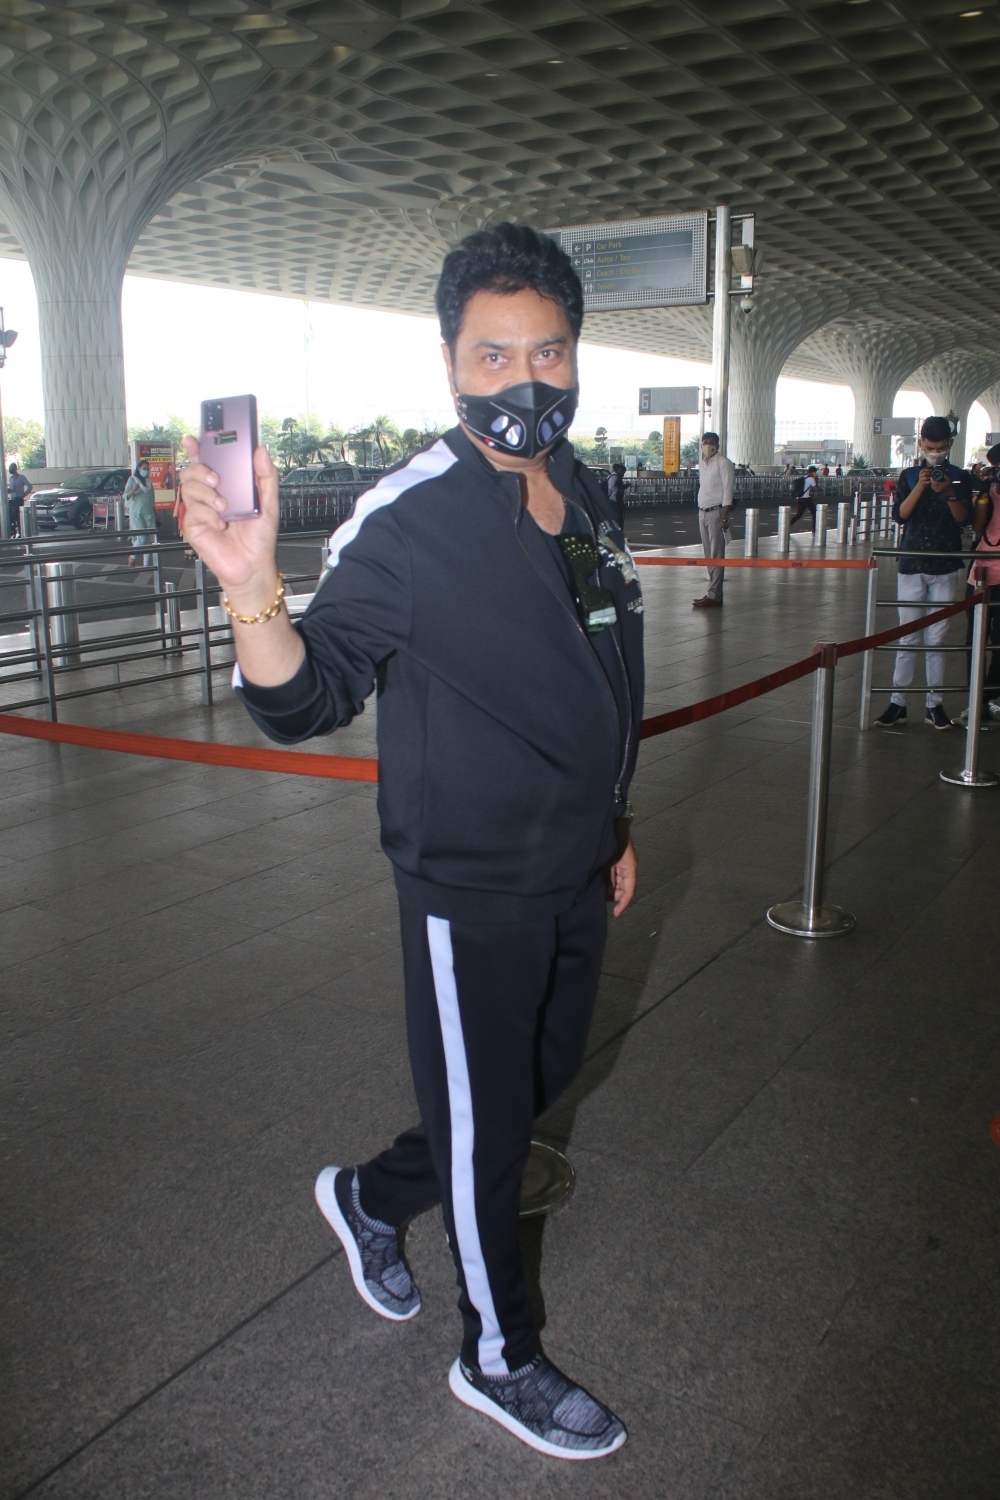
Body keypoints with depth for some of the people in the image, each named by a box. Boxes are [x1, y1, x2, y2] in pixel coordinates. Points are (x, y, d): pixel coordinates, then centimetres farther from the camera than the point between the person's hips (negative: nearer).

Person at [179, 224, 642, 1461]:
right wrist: (253, 592, -42)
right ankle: (499, 1358, 36)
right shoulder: (410, 521, -20)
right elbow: (305, 701, -23)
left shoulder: (583, 501, 4)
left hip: (574, 881, 8)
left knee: (540, 1081, 24)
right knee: (486, 1127, 10)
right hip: (471, 893, -8)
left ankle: (371, 1197, 49)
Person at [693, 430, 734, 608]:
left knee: (716, 555, -8)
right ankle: (713, 592, 14)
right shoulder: (702, 464, 15)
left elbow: (728, 490, -13)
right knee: (709, 555, 9)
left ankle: (714, 596, -9)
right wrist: (700, 512, 12)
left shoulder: (723, 463, -8)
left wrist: (724, 517, -19)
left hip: (716, 512, -8)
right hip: (703, 513, 8)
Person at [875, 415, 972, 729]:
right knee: (908, 638, 2)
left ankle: (935, 704, 7)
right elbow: (899, 515, -6)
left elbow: (964, 518, -5)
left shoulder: (960, 477, 5)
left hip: (945, 568, 0)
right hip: (911, 565, 0)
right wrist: (920, 486, -19)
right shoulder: (909, 476, 5)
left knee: (936, 638, 2)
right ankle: (898, 702, 6)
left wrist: (948, 492, -20)